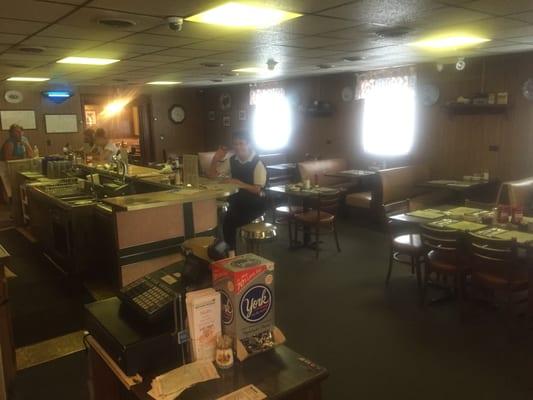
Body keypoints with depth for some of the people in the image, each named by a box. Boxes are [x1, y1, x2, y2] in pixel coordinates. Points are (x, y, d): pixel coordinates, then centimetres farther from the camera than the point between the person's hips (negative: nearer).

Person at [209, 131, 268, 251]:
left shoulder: (257, 163, -14)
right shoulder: (232, 160, 4)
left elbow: (257, 190, -19)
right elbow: (212, 175, 8)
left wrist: (239, 183, -32)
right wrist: (216, 159, -8)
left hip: (254, 203, -5)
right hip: (237, 200, 5)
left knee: (230, 223, -24)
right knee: (224, 221, -24)